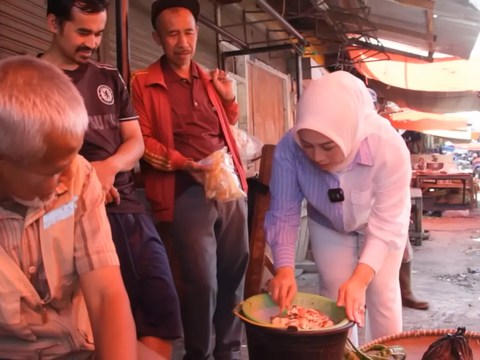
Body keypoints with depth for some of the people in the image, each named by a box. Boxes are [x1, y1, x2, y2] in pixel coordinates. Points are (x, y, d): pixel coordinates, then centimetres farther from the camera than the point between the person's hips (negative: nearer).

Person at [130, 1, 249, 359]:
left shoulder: (208, 80, 17)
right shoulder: (143, 83, 0)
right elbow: (142, 141, -6)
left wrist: (229, 98, 11)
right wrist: (184, 164, -18)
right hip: (188, 192, -5)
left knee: (235, 272, 10)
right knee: (202, 281, -6)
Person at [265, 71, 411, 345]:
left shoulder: (389, 148, -40)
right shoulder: (289, 149, -37)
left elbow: (386, 224, -35)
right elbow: (283, 214, -26)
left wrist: (360, 278, -45)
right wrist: (284, 268, -39)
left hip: (379, 223, -1)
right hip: (327, 225, 1)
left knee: (382, 293, 5)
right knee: (335, 295, 5)